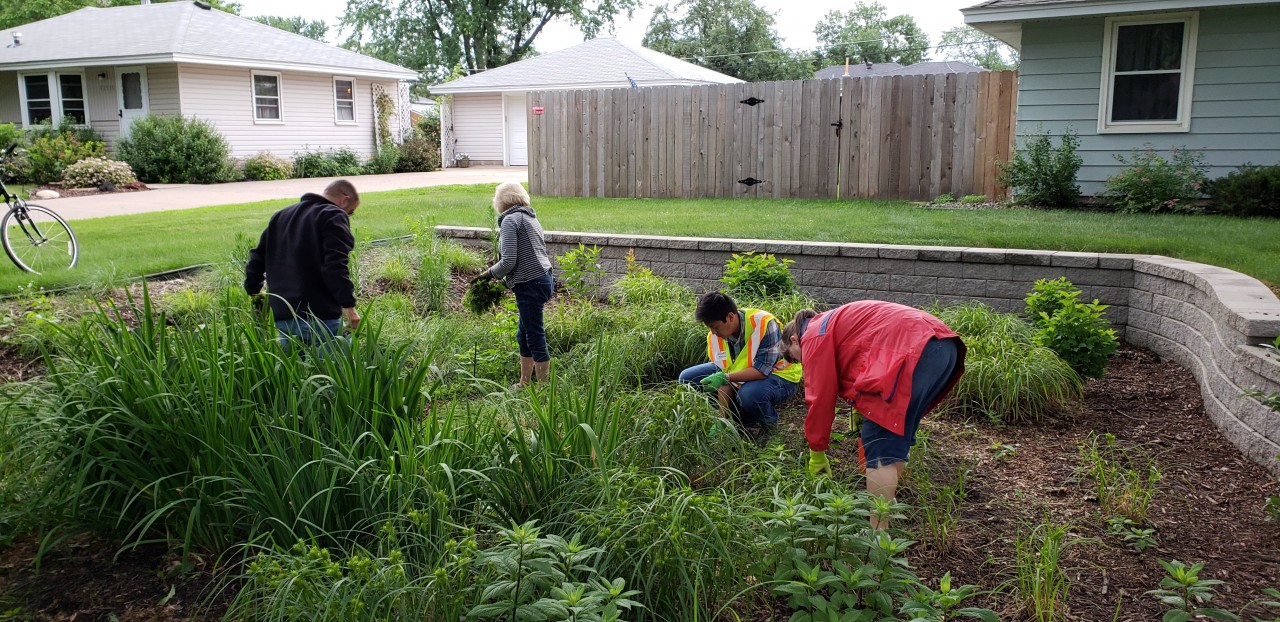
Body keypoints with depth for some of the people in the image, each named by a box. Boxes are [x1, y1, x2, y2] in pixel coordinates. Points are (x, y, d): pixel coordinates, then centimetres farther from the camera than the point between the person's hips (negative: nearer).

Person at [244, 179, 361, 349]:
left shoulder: (280, 216, 21)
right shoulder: (334, 216, -4)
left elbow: (257, 257, 25)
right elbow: (335, 266, -17)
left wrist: (254, 290, 37)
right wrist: (348, 305, -16)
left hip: (281, 316, 7)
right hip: (319, 315, -7)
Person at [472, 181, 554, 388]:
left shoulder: (510, 220, -9)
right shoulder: (530, 217, 18)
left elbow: (508, 262, -17)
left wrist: (488, 273, 0)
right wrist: (504, 280, 21)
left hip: (530, 284, -9)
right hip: (543, 278, 9)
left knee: (535, 337, -3)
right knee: (524, 336, 18)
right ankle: (524, 384, 26)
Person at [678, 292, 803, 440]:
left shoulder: (764, 324, -31)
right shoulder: (715, 337, -12)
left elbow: (762, 370, -32)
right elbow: (724, 380, -10)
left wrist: (726, 377, -40)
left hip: (779, 375, -7)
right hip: (743, 373, 7)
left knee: (749, 394, -40)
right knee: (687, 378, -3)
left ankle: (768, 423, -3)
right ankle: (743, 418, 6)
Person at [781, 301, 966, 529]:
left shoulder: (814, 335, 7)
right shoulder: (836, 323, 33)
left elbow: (820, 397, 4)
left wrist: (817, 454, 12)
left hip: (914, 350, -10)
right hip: (944, 347, 10)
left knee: (879, 444, -4)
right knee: (898, 436, 21)